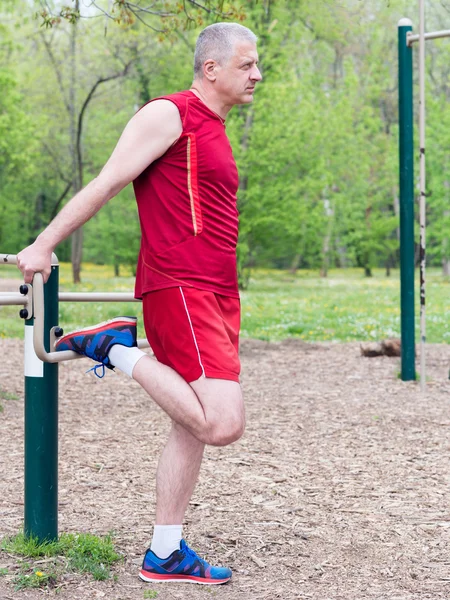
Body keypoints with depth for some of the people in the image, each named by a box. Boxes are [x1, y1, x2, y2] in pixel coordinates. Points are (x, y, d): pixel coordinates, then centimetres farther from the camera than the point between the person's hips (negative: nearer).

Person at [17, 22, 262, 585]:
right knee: (222, 423, -19)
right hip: (178, 289, -10)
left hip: (215, 294, 10)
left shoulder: (212, 130, 22)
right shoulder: (169, 114, -5)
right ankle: (118, 350, -3)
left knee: (193, 426, 9)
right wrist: (43, 246, -9)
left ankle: (164, 554, 17)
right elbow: (105, 184, -8)